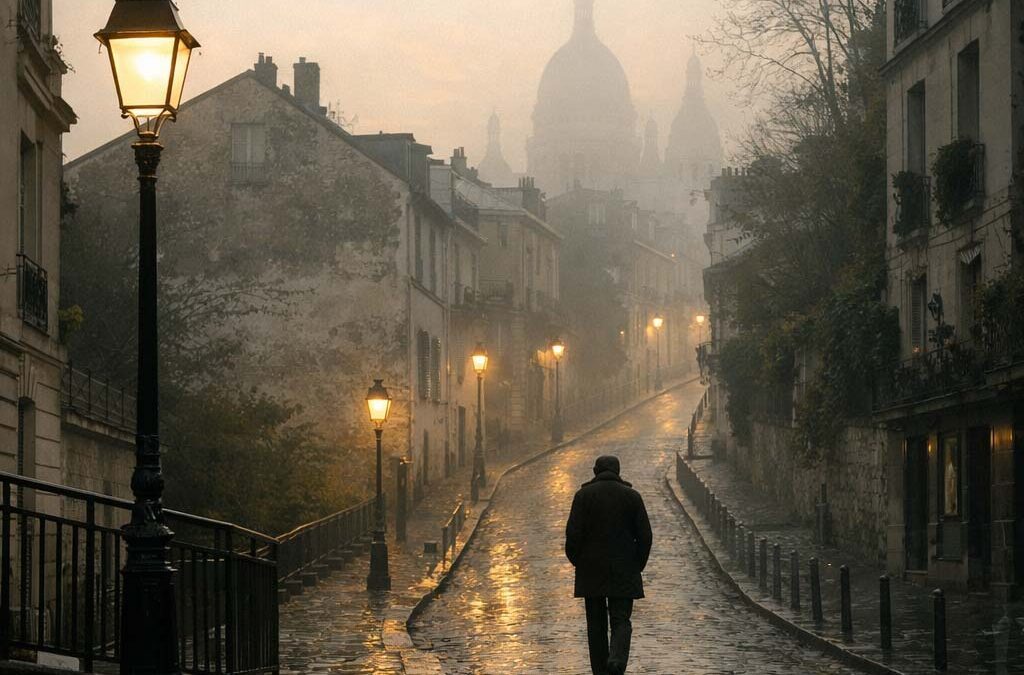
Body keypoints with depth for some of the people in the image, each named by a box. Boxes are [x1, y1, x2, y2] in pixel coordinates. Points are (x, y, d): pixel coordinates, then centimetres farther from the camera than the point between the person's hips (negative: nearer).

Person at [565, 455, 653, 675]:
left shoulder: (583, 495, -2)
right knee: (621, 621, 2)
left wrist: (576, 560, 7)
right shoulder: (632, 496, 1)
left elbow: (573, 533, -9)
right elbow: (645, 535, -2)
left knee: (596, 624, 9)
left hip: (591, 572, 0)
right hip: (623, 573, 0)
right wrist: (638, 565, 10)